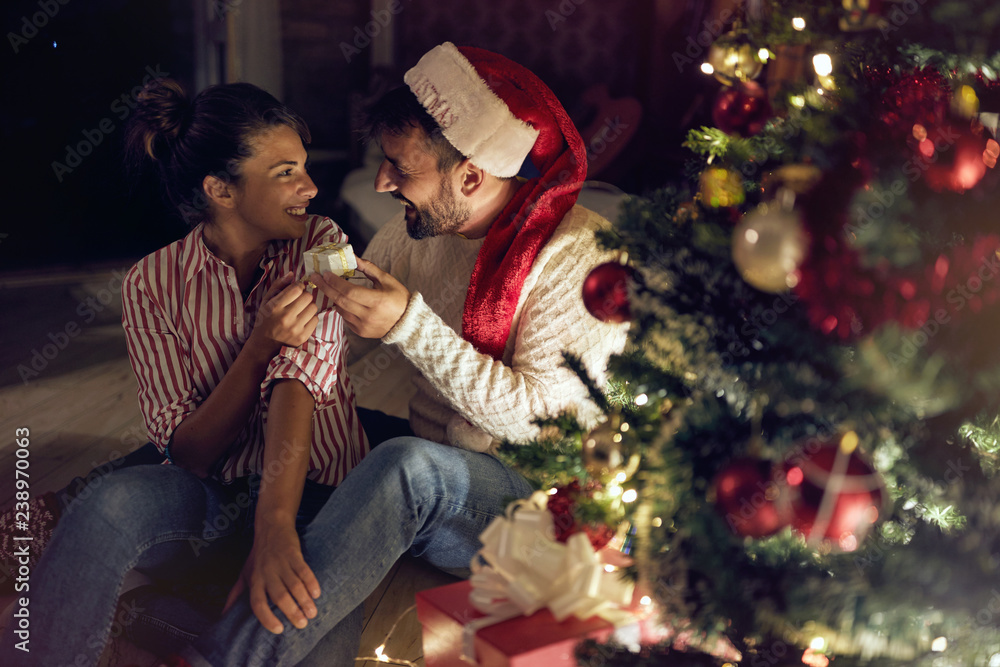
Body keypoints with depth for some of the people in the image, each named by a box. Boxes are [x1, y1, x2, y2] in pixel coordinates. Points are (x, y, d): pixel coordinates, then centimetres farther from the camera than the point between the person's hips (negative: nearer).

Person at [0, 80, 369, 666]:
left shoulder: (320, 245, -2)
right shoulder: (154, 283, -2)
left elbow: (301, 378, -18)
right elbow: (188, 454, -6)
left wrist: (276, 528, -33)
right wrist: (260, 347, -22)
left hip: (316, 499, 0)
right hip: (208, 501, 1)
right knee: (116, 501, -32)